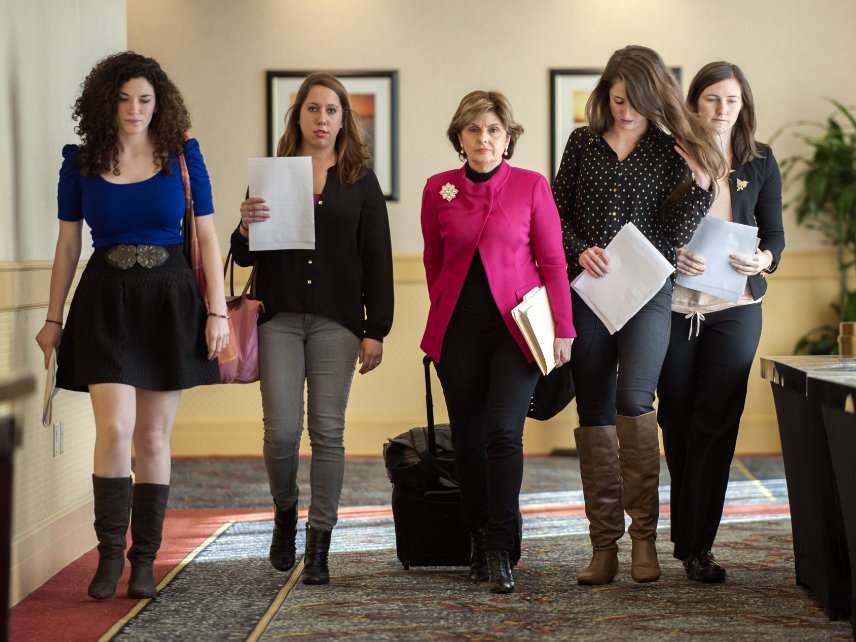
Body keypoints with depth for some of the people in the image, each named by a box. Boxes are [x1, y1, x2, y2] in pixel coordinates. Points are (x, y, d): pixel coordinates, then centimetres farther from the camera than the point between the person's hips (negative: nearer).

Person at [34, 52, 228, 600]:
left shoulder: (182, 154, 2)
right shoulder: (81, 161, 3)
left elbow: (207, 236, 3)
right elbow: (68, 245, 7)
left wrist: (218, 311, -4)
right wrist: (53, 319, 5)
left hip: (169, 301, 1)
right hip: (106, 302, 0)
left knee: (154, 435, 4)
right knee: (116, 428, -14)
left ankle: (144, 560, 13)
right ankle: (110, 555, -2)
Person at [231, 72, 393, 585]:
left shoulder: (360, 181, 7)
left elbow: (377, 259, 4)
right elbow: (246, 256, 10)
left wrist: (376, 330, -3)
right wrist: (246, 227, -13)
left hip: (336, 320, 0)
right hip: (279, 317, 1)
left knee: (328, 430, -2)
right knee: (282, 429, -5)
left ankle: (319, 544, 6)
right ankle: (285, 513, 23)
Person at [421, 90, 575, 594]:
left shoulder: (532, 186, -1)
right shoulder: (438, 189, 6)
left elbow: (553, 263, 0)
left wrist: (563, 329, -3)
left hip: (516, 326, -3)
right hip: (459, 328, 3)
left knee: (504, 433, -14)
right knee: (468, 438, 5)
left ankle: (500, 553, -11)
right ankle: (480, 543, 18)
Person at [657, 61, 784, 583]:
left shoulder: (761, 162, 6)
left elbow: (774, 232, 9)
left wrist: (763, 259, -13)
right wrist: (671, 254, -18)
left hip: (735, 309, 1)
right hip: (675, 305, 0)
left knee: (716, 422, -5)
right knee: (677, 419, 7)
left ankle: (697, 545, 0)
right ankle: (690, 539, 23)